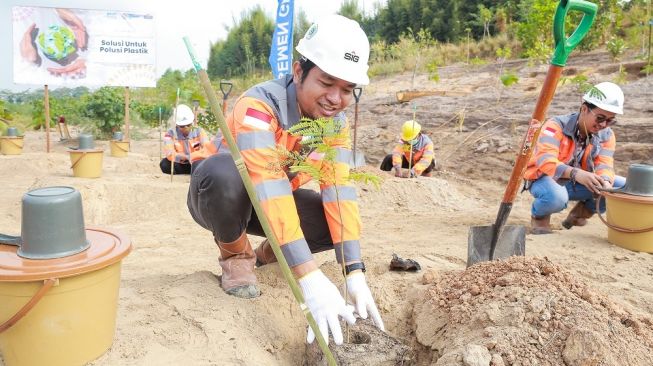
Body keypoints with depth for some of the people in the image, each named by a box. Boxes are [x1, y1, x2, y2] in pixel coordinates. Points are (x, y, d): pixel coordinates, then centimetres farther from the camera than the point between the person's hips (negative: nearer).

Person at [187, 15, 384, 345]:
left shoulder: (336, 122, -14)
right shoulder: (259, 105, -34)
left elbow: (339, 192, -23)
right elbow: (269, 188, -45)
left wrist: (355, 273, -34)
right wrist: (310, 278, -52)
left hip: (274, 201, 5)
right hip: (222, 200, -5)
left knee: (341, 221, -19)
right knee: (222, 171, -40)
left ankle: (270, 252, 10)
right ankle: (235, 254, -9)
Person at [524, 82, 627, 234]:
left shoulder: (607, 135, -3)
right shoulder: (556, 126, -22)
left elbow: (604, 166, -13)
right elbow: (546, 161, -35)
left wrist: (605, 183, -38)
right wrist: (575, 173, -52)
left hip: (577, 184, 6)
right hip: (546, 179, -6)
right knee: (556, 197, -41)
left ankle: (582, 212, 12)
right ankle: (539, 215, -4)